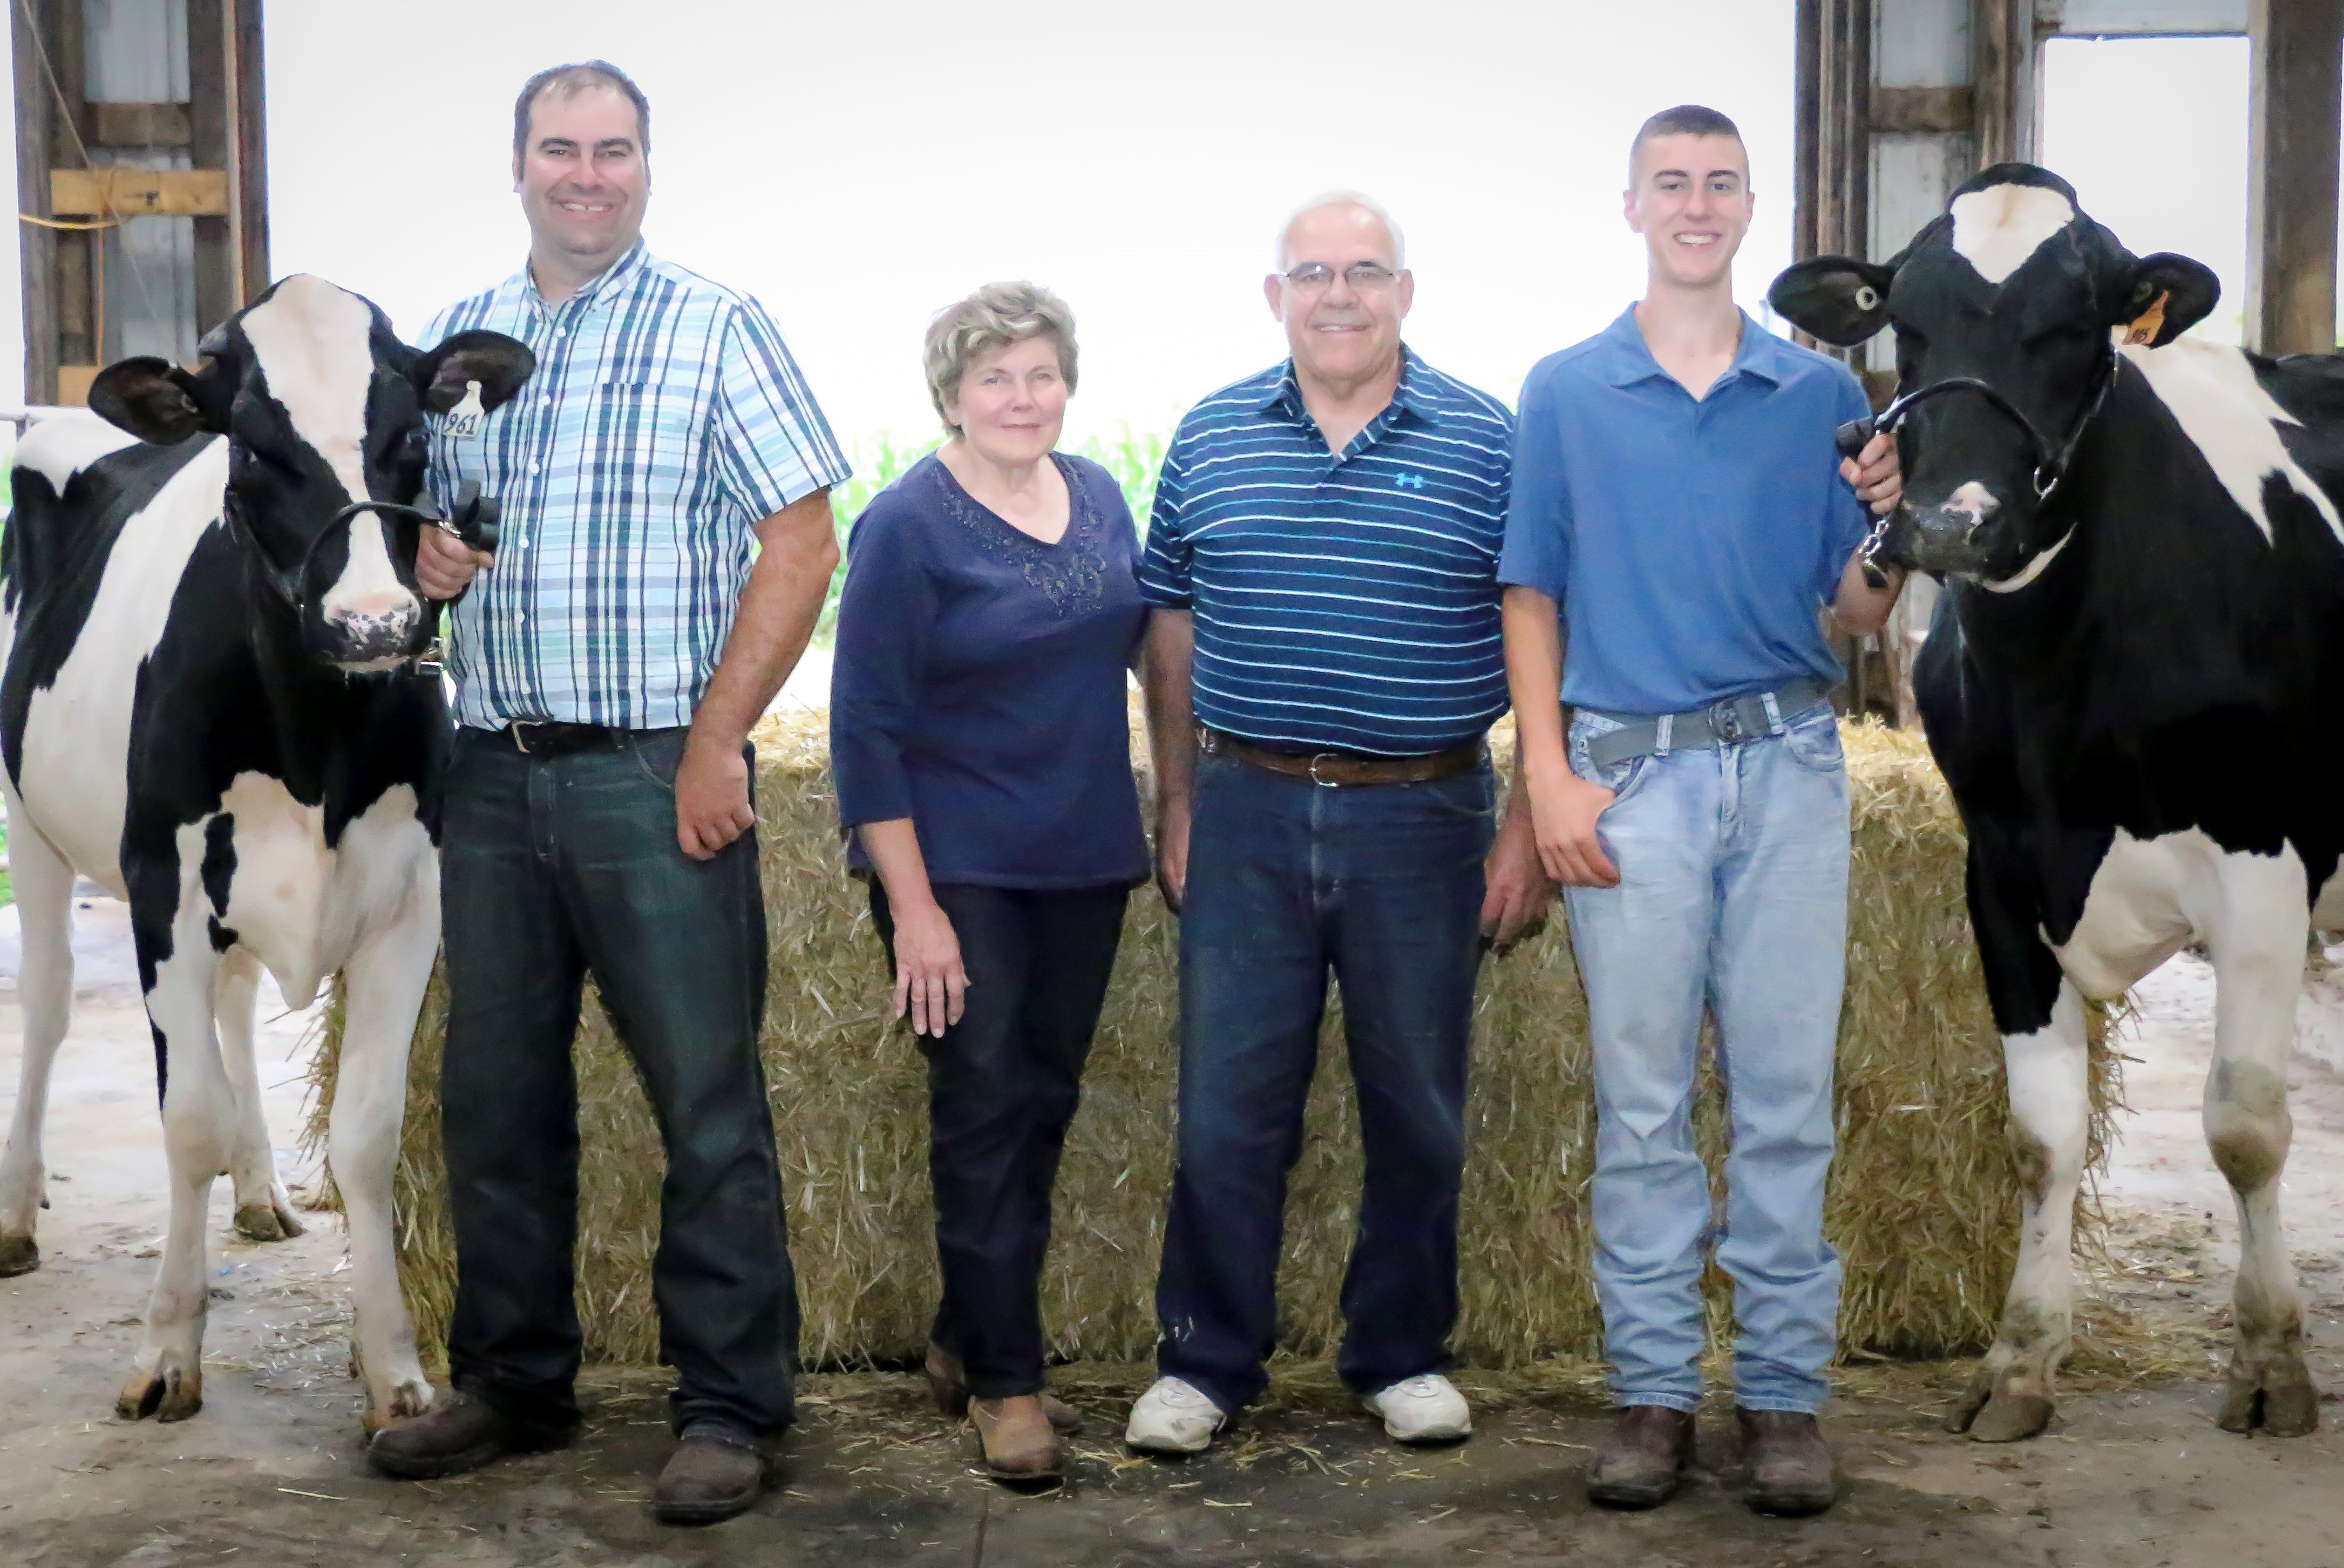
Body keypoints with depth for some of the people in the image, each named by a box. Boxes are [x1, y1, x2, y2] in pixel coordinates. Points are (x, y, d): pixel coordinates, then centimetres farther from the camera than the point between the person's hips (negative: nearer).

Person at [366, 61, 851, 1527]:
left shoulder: (715, 328, 0)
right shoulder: (453, 341, 14)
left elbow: (803, 542, -7)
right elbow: (417, 519, 23)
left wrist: (716, 744, -13)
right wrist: (425, 557, -3)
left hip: (658, 777, -5)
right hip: (491, 772, 5)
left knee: (709, 1103, -1)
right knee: (495, 1092, 11)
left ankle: (729, 1408, 9)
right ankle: (515, 1382, 26)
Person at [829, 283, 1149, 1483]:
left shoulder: (1099, 498, 7)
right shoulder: (906, 526, -11)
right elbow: (867, 731, -12)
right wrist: (911, 907, -16)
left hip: (1086, 863, 6)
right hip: (960, 870, -6)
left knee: (1042, 1103, 11)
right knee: (986, 1105, -3)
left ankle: (964, 1342, 26)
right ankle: (1005, 1382, 8)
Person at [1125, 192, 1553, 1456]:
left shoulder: (1486, 441, 0)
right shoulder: (1211, 437, 6)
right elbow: (1172, 633, 10)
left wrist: (1528, 827, -4)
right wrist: (1175, 807, 7)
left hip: (1422, 818, -1)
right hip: (1248, 815, 1)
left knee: (1417, 1107, 10)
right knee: (1228, 1104, 4)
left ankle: (1403, 1356, 26)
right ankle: (1204, 1362, 17)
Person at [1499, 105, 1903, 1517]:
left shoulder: (1822, 394, 9)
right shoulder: (1565, 394, 7)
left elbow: (1857, 614, 9)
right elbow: (1533, 598, 6)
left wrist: (1887, 521, -12)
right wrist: (1550, 778, -4)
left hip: (1790, 766, 1)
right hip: (1629, 774, -1)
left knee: (1788, 1097, 4)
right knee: (1643, 1105, 4)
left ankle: (1786, 1389, 14)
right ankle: (1654, 1389, 14)